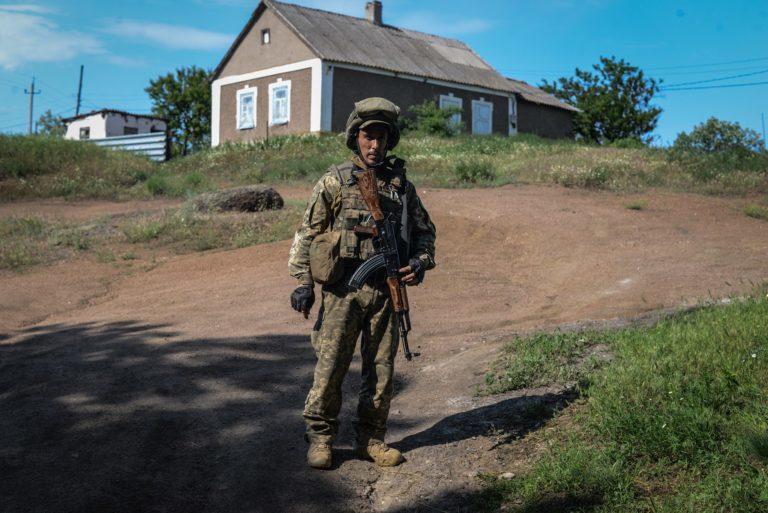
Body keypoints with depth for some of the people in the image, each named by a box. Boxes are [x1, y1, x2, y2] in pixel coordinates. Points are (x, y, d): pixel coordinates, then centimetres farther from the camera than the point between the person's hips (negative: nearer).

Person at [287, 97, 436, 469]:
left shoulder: (402, 185, 12)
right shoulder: (335, 181, 2)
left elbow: (424, 231, 21)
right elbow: (308, 233, 2)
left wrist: (420, 263, 2)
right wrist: (303, 282, -4)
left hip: (385, 290, 3)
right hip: (343, 288, -3)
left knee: (381, 368, 7)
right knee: (330, 365, -2)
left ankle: (371, 439, 20)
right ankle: (320, 437, 13)